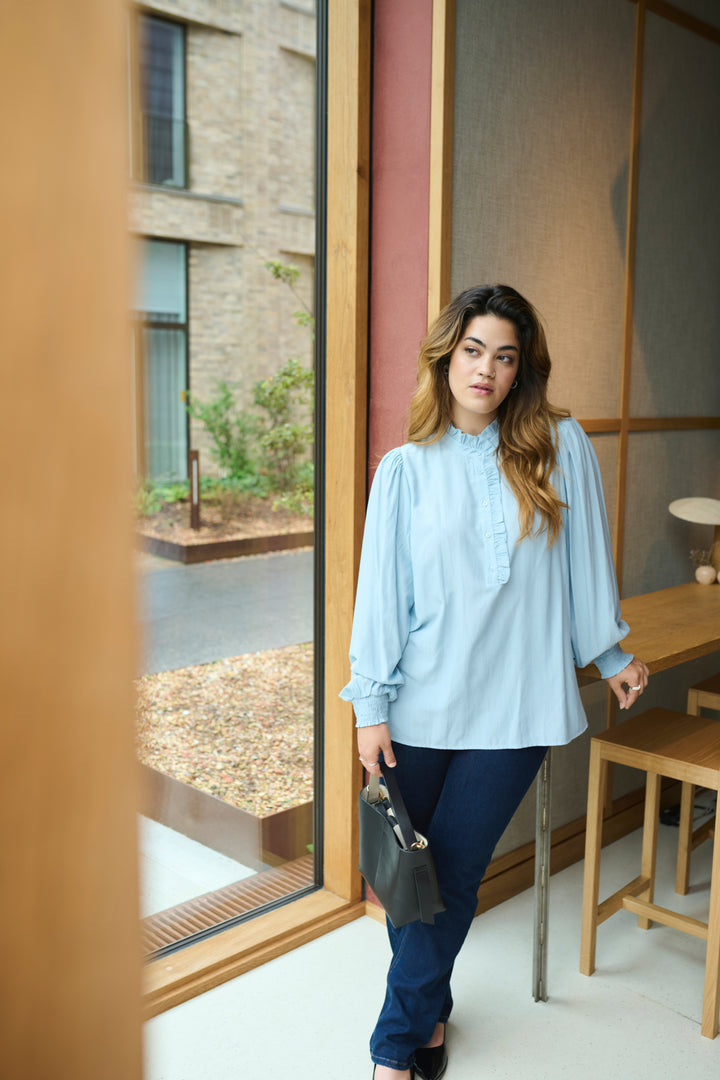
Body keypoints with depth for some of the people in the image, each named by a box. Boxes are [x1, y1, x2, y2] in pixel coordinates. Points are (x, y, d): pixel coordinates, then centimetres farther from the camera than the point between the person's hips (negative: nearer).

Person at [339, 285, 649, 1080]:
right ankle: (431, 1010, 34)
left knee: (451, 876, 2)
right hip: (421, 706, 1)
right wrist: (371, 703, -4)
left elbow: (585, 561, 9)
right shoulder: (406, 468, 0)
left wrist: (610, 654, 15)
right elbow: (381, 589, -1)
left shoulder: (559, 447, 0)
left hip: (514, 707, -1)